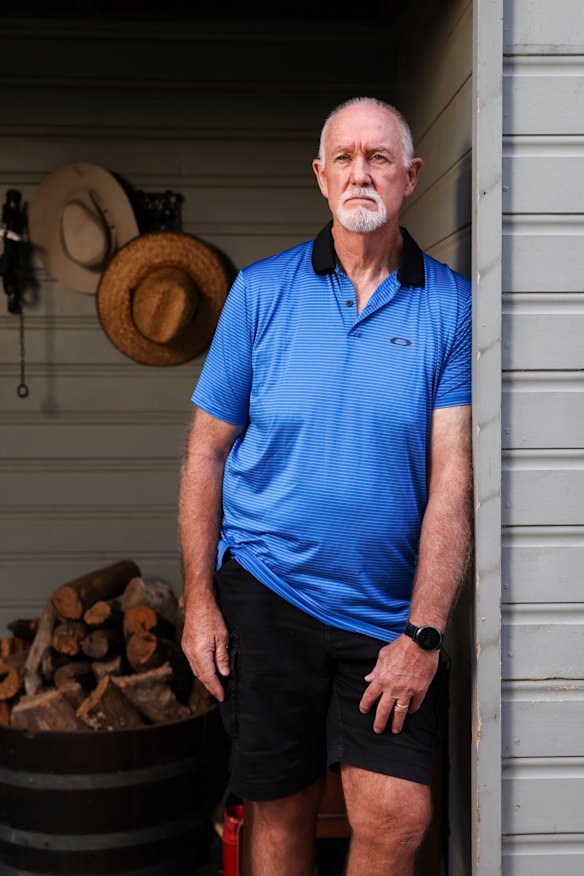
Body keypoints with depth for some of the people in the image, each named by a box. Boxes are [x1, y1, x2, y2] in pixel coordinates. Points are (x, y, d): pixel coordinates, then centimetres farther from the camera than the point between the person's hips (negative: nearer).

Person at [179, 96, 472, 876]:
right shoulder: (262, 291, 0)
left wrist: (424, 634, -12)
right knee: (280, 810, 11)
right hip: (266, 594, 1)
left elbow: (453, 480, -7)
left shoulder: (450, 305, -3)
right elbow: (207, 453, 3)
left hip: (391, 614, 0)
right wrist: (199, 599, -1)